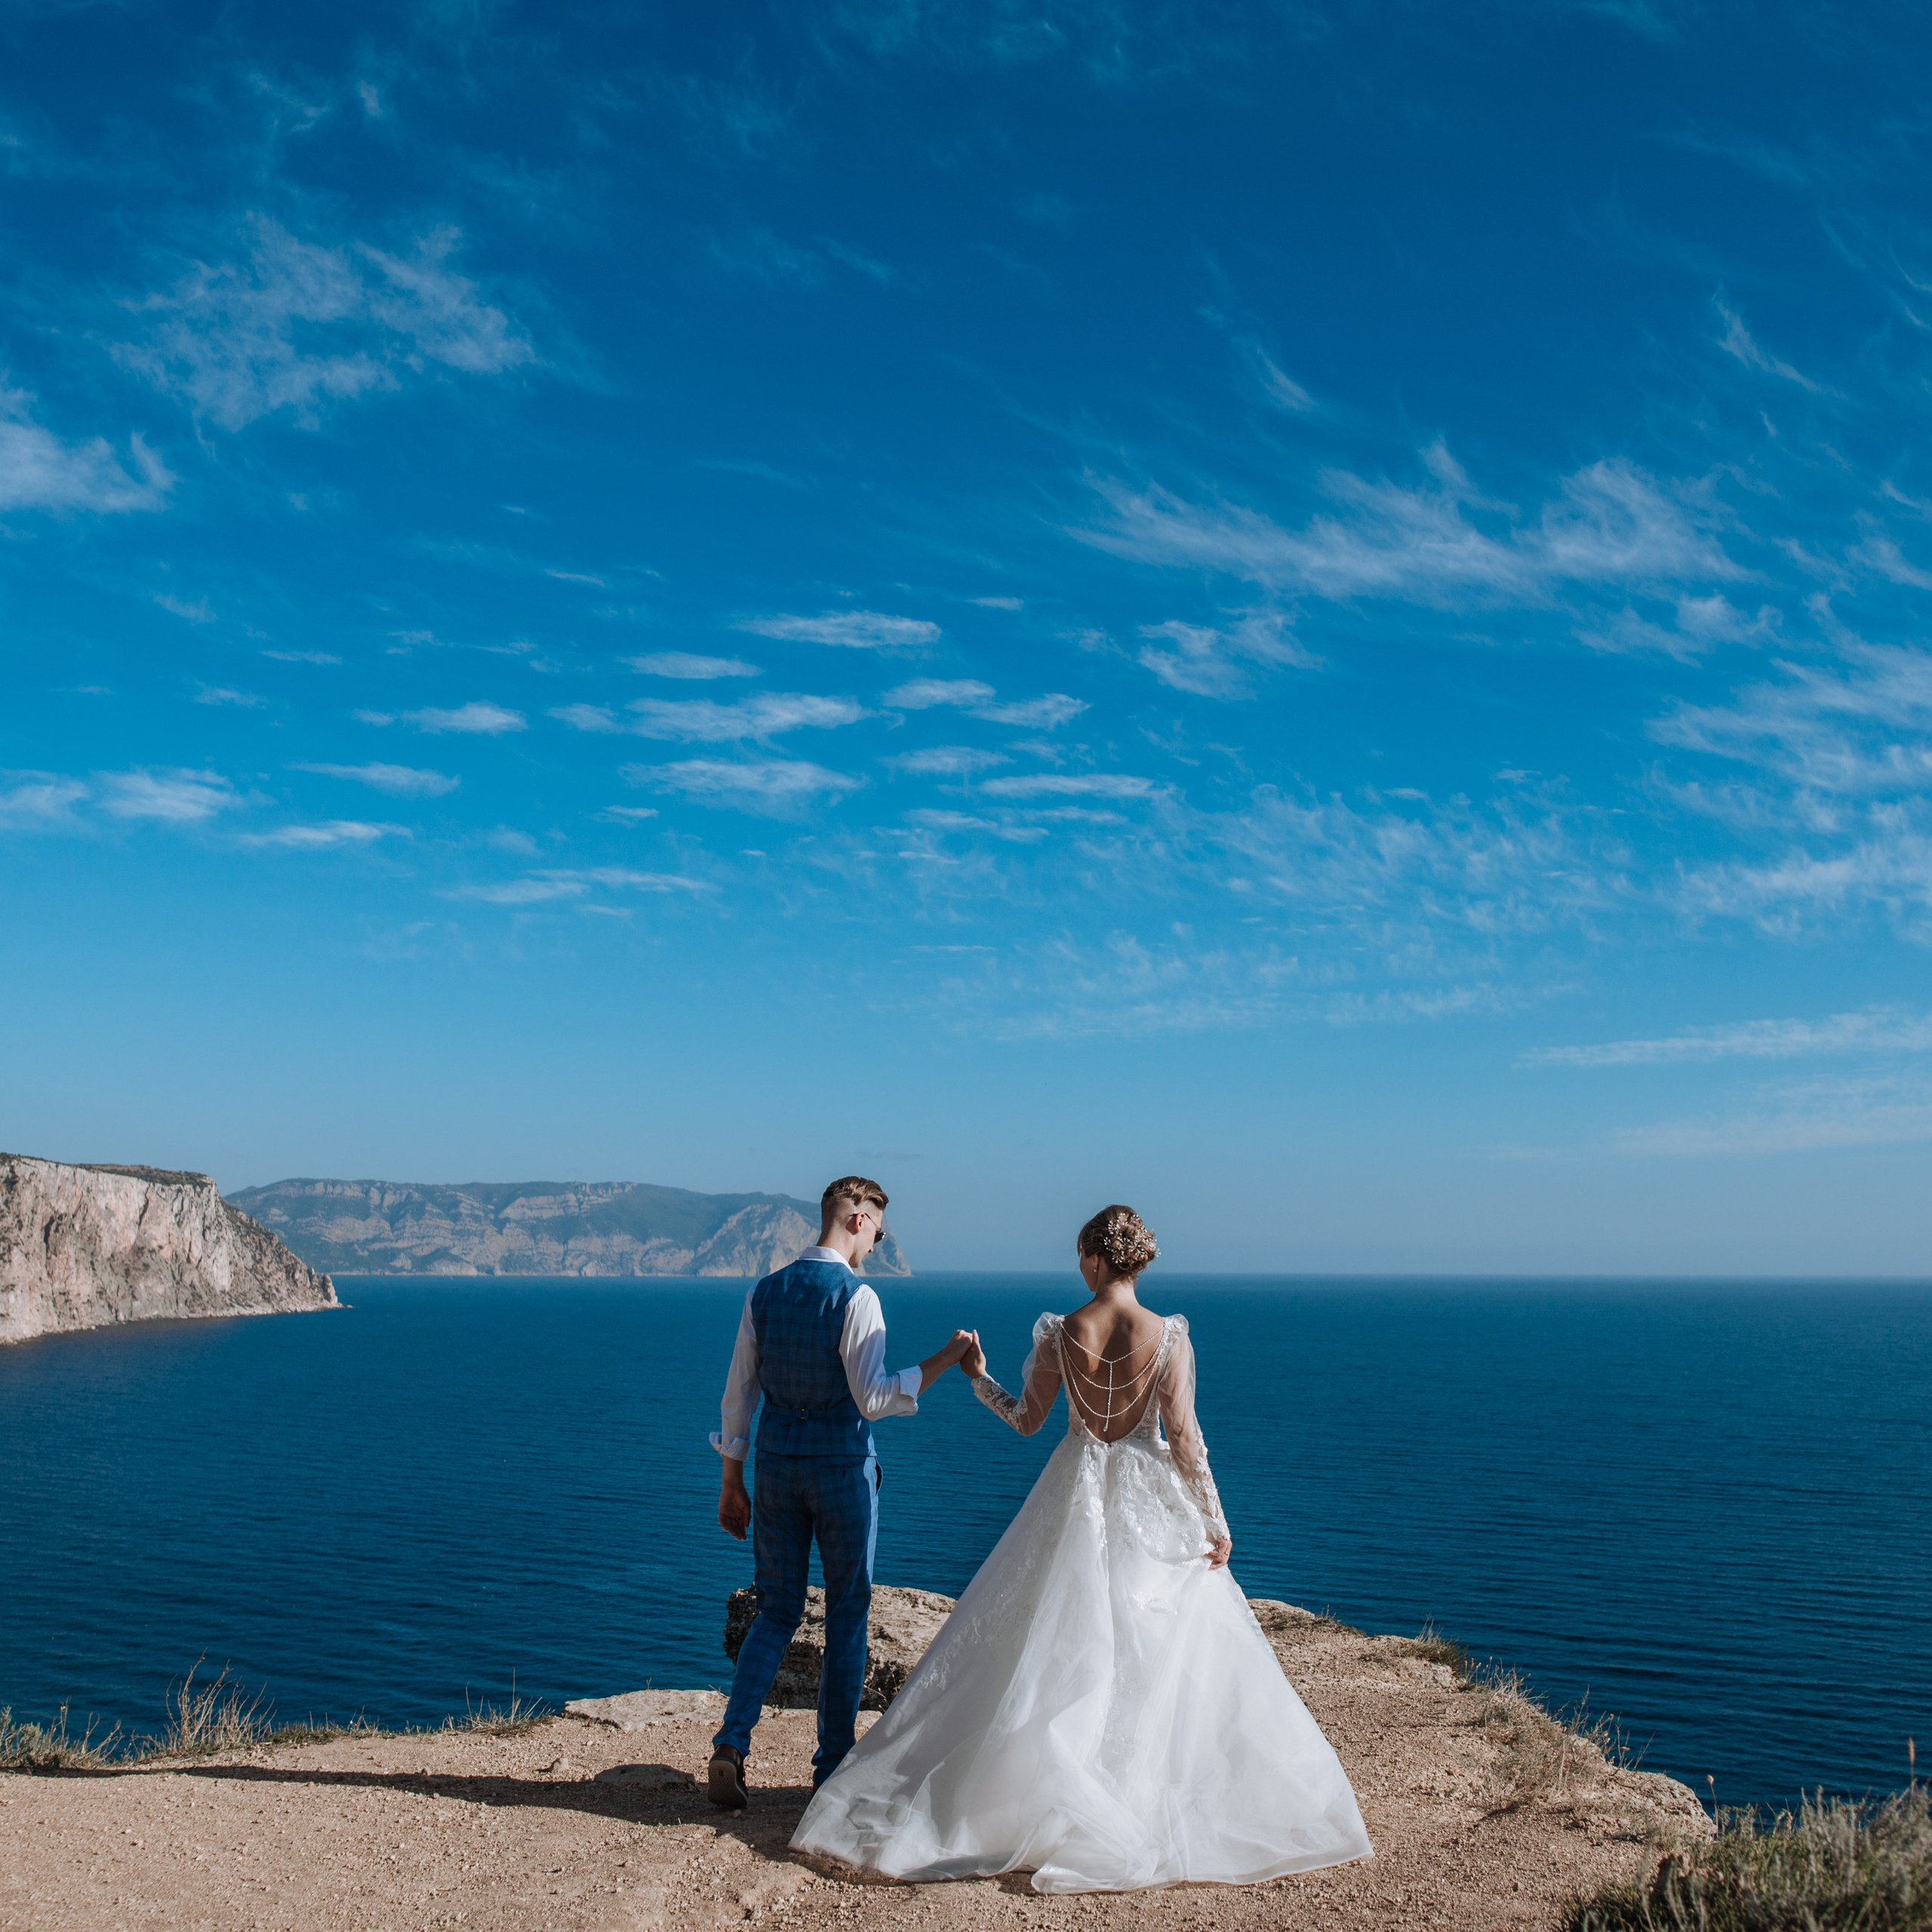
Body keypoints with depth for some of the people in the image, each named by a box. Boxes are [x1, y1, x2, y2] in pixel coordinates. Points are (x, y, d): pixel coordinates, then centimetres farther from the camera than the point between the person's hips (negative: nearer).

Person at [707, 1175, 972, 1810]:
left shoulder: (764, 1293, 3)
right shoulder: (856, 1297, -15)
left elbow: (739, 1394, 5)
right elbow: (872, 1399, -19)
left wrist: (731, 1483, 11)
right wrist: (942, 1361, -14)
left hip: (776, 1465, 5)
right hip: (842, 1466, -4)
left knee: (777, 1612, 15)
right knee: (847, 1615, 10)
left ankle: (732, 1741, -1)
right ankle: (833, 1764, 17)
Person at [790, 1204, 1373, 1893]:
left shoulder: (1059, 1334, -9)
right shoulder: (1169, 1336, -13)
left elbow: (1026, 1419, 2)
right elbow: (1184, 1437, -12)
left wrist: (977, 1377, 18)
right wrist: (1214, 1522, -4)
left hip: (1075, 1499, 2)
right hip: (1151, 1504, -1)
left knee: (1055, 1647, 11)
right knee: (1165, 1653, 10)